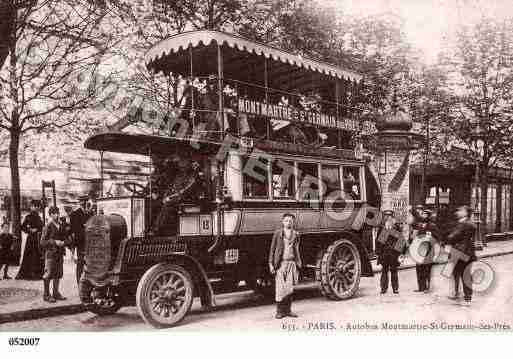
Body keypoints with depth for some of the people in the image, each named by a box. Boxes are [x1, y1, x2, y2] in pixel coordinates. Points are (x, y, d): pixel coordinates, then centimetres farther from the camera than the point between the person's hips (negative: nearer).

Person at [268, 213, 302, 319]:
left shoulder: (296, 235, 11)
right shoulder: (278, 233, 1)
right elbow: (272, 249, 1)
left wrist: (299, 265, 15)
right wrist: (271, 264, -5)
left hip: (292, 263, 3)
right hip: (280, 263, -3)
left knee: (290, 288, 5)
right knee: (280, 287, -4)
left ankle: (287, 310, 15)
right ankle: (279, 311, 4)